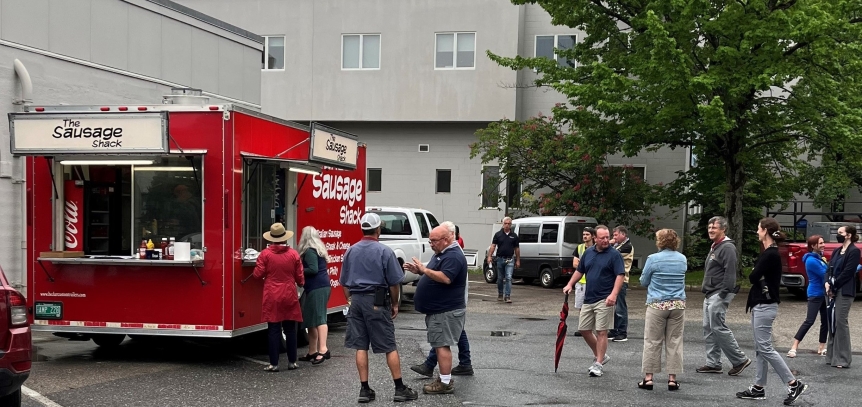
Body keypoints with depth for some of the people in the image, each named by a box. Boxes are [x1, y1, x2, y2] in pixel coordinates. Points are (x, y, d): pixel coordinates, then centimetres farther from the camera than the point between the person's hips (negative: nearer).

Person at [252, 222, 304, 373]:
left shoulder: (265, 254, -8)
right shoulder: (294, 254, -2)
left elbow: (258, 274, -7)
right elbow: (300, 277, 2)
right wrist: (301, 284, 25)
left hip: (272, 298, -2)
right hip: (290, 296, 2)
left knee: (274, 330, 2)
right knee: (290, 330, 11)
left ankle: (274, 364, 2)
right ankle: (292, 362, 16)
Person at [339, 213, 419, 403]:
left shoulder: (351, 251, 7)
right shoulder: (384, 251, -8)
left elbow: (344, 282, 12)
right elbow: (394, 282, -7)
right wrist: (395, 303, 5)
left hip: (356, 301, 5)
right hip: (377, 302, -4)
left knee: (360, 346, 6)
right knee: (389, 347, 2)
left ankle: (365, 390, 8)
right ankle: (400, 389, 6)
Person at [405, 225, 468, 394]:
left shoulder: (453, 256, -18)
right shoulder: (441, 254, 16)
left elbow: (445, 278, -30)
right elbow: (435, 274, 23)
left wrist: (424, 269, -24)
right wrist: (418, 270, 6)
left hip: (446, 311, -11)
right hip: (439, 310, 11)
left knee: (442, 345, -9)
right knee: (440, 345, 14)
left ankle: (445, 383, -6)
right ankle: (445, 379, 21)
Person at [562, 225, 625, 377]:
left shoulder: (614, 254, -8)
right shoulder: (588, 252, 9)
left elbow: (620, 275, -14)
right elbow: (579, 270, 20)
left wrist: (613, 294, -26)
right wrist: (570, 284, 7)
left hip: (604, 300, -7)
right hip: (588, 298, 7)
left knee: (601, 332, -5)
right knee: (583, 329, 10)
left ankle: (598, 364, 3)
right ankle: (600, 356, 26)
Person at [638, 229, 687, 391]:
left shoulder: (653, 259, -8)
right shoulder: (682, 259, 4)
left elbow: (643, 282, 2)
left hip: (657, 305, -3)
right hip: (678, 305, 3)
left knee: (652, 342, 3)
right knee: (674, 342, 7)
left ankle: (648, 378, 4)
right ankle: (672, 378, 7)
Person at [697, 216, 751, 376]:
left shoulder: (727, 248, -13)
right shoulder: (714, 247, 19)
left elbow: (730, 273, -20)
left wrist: (723, 294, -22)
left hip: (719, 295, -11)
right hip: (710, 295, 11)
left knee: (718, 328, -11)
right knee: (709, 329, 10)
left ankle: (740, 360, -2)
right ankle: (713, 364, 15)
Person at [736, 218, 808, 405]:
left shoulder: (771, 254, -18)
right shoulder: (768, 252, 13)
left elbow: (752, 277, -16)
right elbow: (756, 277, 13)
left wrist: (756, 275, 2)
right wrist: (757, 276, -6)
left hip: (765, 306, -10)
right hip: (760, 304, 10)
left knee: (765, 348, -8)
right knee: (760, 348, 11)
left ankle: (794, 384, -4)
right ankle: (758, 388, 15)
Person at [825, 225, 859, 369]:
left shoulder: (854, 251, -7)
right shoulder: (837, 251, 17)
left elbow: (847, 273, -13)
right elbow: (830, 269, 12)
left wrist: (833, 285, -11)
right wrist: (828, 283, -5)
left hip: (845, 291, -8)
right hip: (833, 291, 8)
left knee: (841, 322, -7)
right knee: (832, 322, 9)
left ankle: (843, 359, -2)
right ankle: (833, 356, 16)